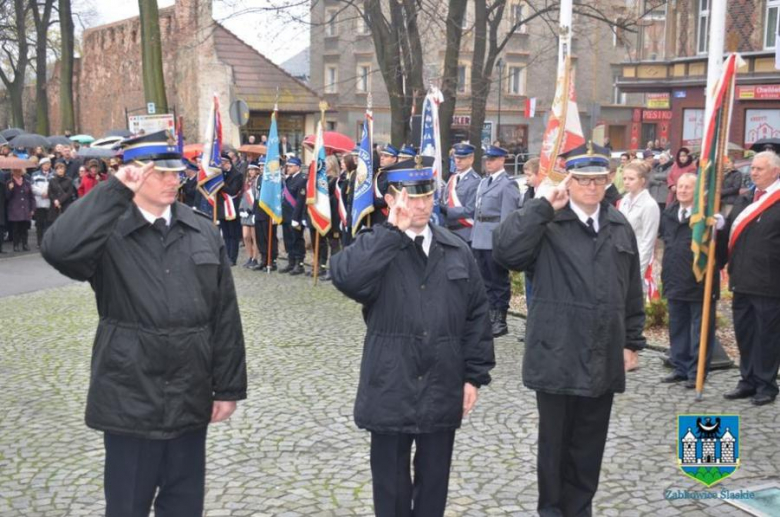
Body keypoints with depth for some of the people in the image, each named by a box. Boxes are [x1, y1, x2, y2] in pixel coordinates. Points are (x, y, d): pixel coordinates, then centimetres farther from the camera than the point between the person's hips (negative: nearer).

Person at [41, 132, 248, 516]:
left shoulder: (204, 233, 4)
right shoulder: (108, 233, -7)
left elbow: (225, 316, 5)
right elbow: (58, 250, -31)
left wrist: (228, 387, 3)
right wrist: (115, 192, -25)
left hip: (191, 398, 3)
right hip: (130, 398, -3)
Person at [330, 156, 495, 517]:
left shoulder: (456, 250, 6)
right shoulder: (374, 246, -4)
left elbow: (477, 315, 7)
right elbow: (345, 278, -28)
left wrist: (475, 376, 2)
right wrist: (393, 231, -23)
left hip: (442, 390, 3)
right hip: (390, 390, -3)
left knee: (434, 481, 16)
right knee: (391, 485, 10)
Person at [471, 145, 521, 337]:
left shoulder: (507, 185, -10)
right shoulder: (483, 182, 15)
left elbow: (507, 217, -14)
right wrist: (475, 236, 13)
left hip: (496, 240, -8)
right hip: (481, 240, 8)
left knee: (499, 281, 1)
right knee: (486, 281, 13)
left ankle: (500, 321, 9)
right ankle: (490, 316, 23)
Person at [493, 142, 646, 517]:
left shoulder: (620, 227, 8)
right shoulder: (548, 224, -7)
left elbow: (632, 290, 13)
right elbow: (504, 251, -25)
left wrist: (632, 341, 12)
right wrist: (543, 206, -22)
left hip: (603, 357, 4)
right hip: (557, 355, -4)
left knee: (590, 442, 14)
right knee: (555, 440, 10)